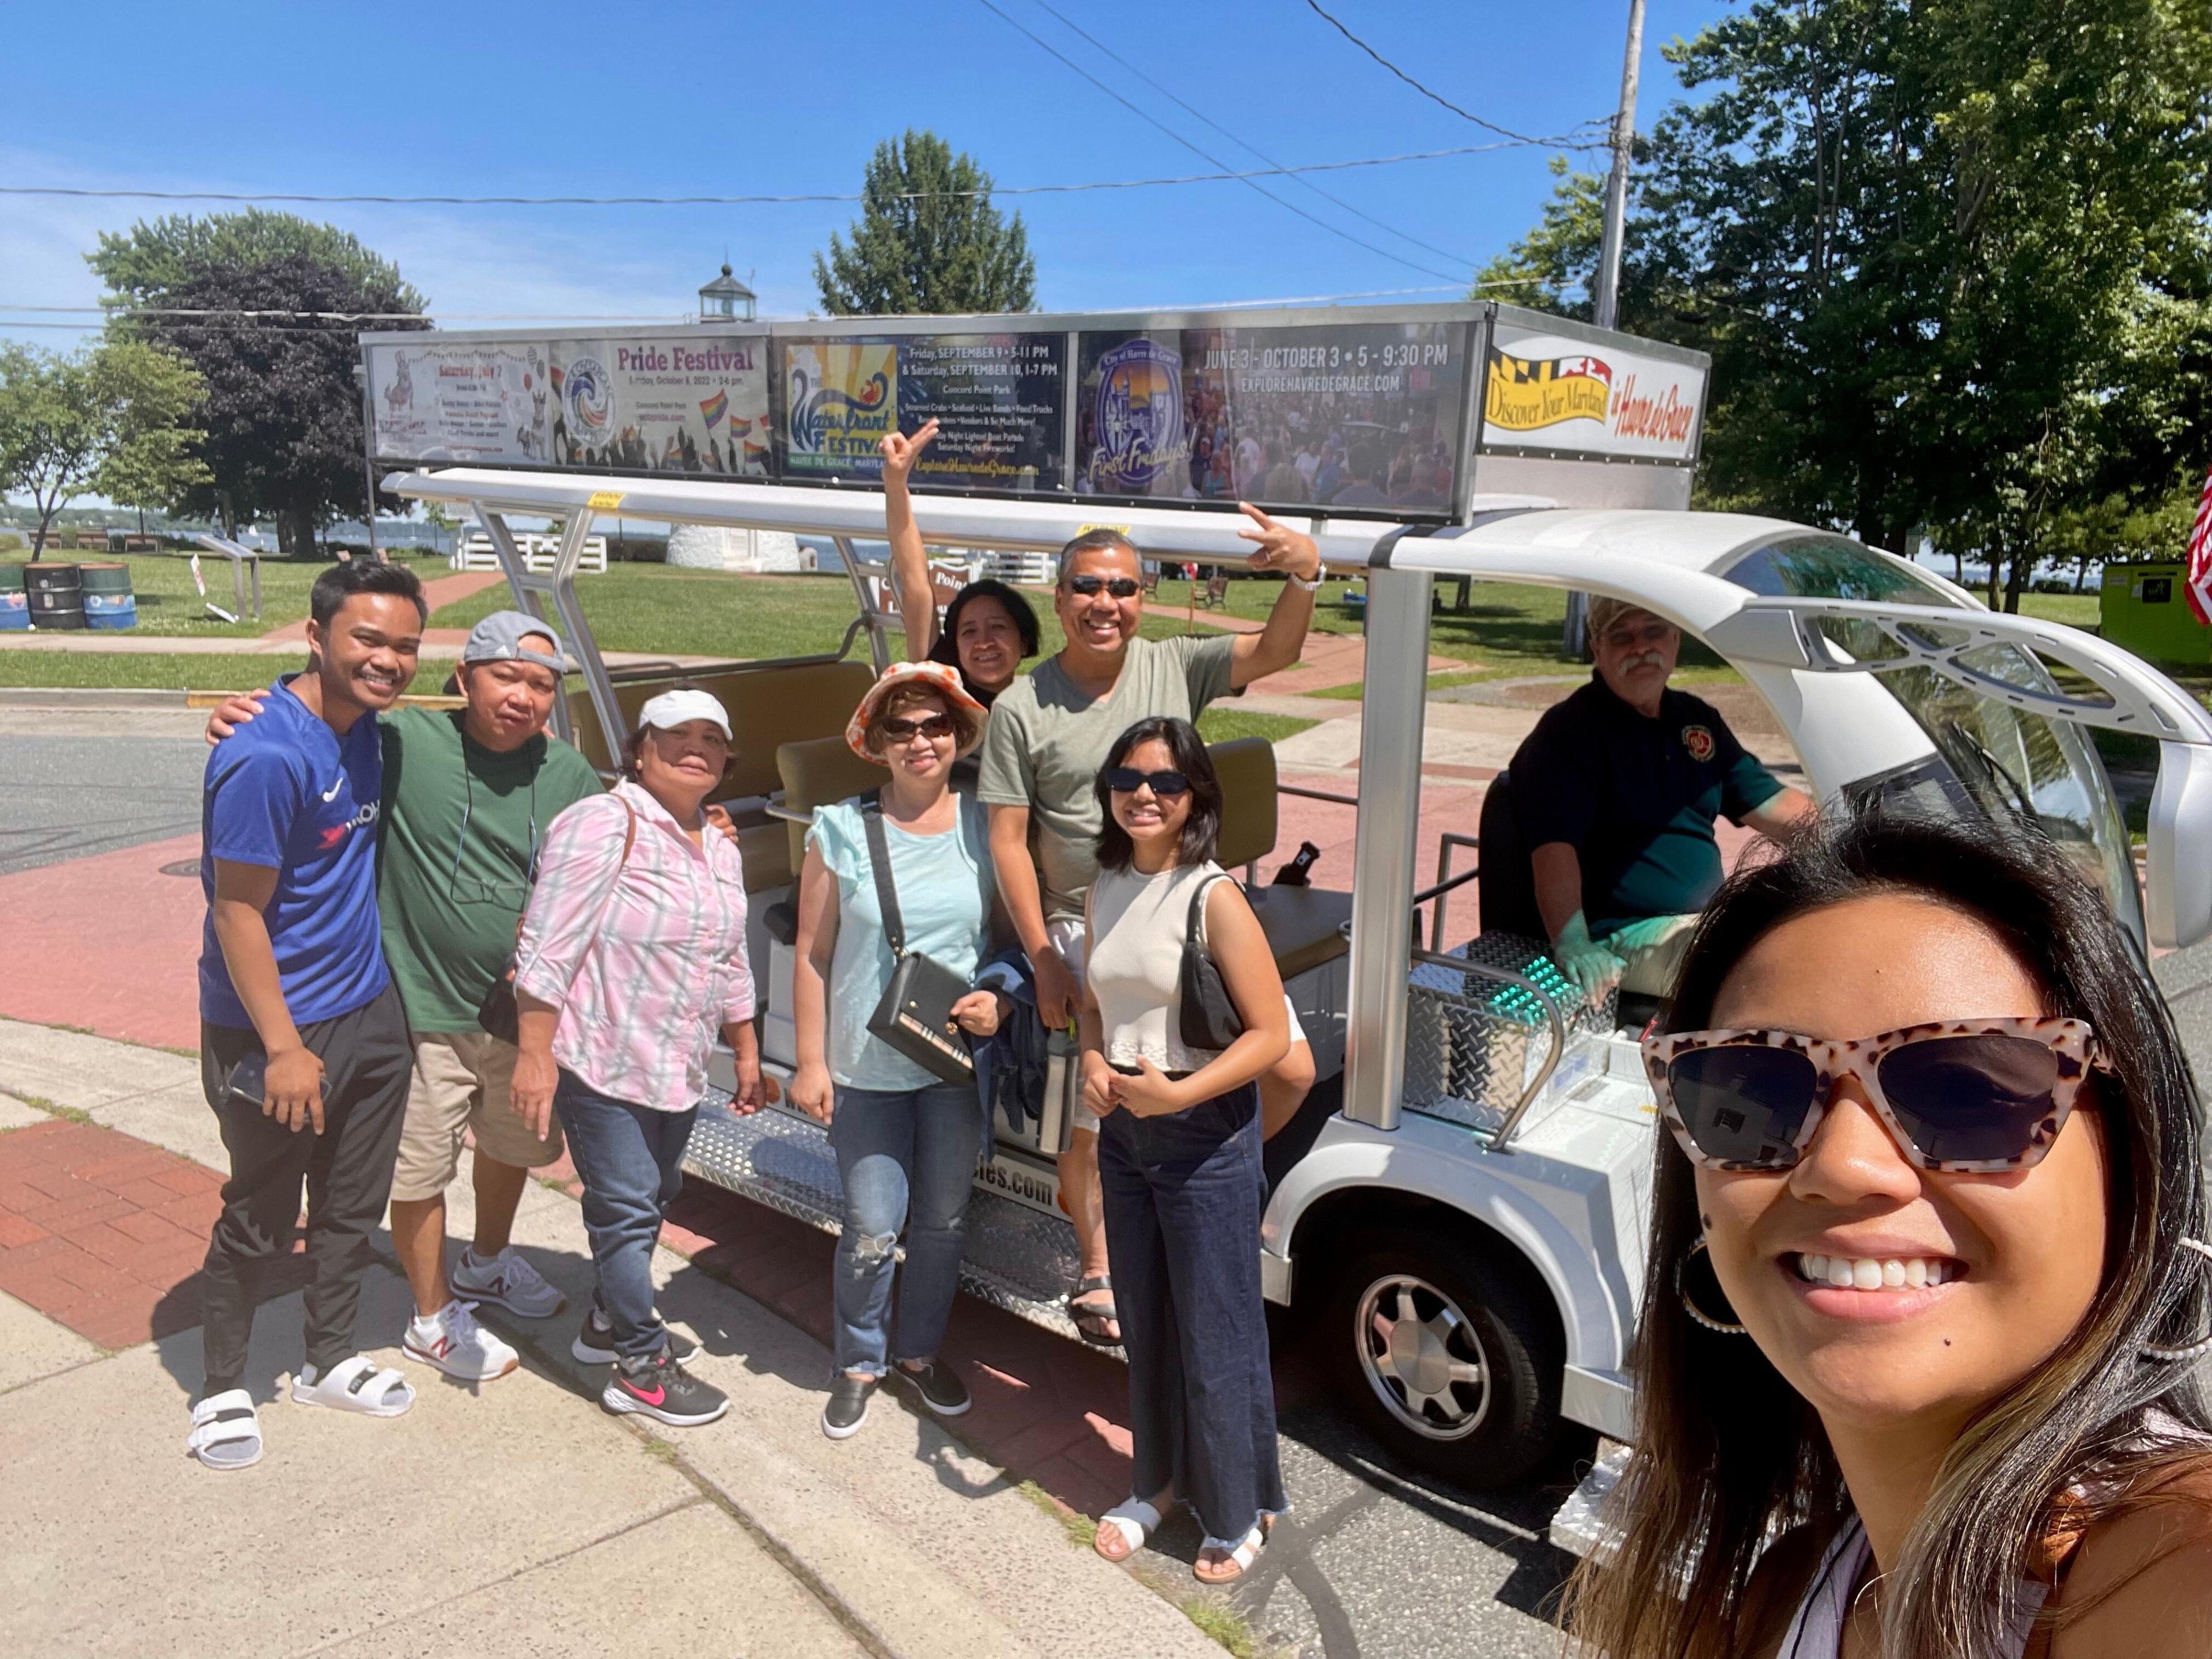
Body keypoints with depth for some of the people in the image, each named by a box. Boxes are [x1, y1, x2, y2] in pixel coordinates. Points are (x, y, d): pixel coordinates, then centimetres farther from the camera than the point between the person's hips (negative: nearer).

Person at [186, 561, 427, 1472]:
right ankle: (223, 1388, 31)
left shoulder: (365, 729, 2)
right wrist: (284, 1048, -20)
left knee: (353, 1205, 19)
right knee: (259, 1222, 10)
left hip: (371, 1012, 8)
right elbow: (238, 912, -21)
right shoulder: (267, 758, -24)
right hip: (278, 1030, -8)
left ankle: (329, 1360, 38)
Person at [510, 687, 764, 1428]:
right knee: (626, 1208, 0)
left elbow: (731, 963, 19)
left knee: (654, 1198, 19)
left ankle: (612, 1317, 39)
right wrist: (534, 1055, -21)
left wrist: (746, 1053, 20)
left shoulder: (720, 850, 11)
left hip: (679, 1070, 8)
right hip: (603, 1062, -8)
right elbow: (549, 950, -18)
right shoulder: (604, 824, -15)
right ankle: (642, 1368, 13)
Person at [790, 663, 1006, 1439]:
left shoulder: (987, 828, -2)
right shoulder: (843, 831, -6)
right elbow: (812, 956, -3)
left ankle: (919, 1351, 38)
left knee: (944, 1221, 14)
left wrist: (997, 999, -13)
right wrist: (811, 1062, -6)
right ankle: (859, 1363, 28)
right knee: (873, 1230, 2)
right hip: (865, 1065, -2)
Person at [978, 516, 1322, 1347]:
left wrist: (1305, 573, -32)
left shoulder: (1175, 665, 2)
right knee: (1093, 1116, 4)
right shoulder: (1021, 709, -5)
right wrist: (1043, 958, -9)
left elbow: (1274, 652, -12)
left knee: (1290, 1071, 0)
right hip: (1089, 930, -3)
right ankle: (1098, 1272, 28)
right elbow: (1008, 839, -5)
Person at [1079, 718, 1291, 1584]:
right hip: (1122, 1130, 6)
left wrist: (1177, 1094, -24)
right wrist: (1094, 1064, -5)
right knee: (1144, 1321, 20)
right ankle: (1160, 1481, 40)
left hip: (1206, 1137, -6)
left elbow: (1270, 1033, -17)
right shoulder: (1105, 889, 3)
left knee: (1216, 1334, 6)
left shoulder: (1213, 898, -17)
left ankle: (1238, 1512, 27)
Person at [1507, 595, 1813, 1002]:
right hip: (1626, 938, -9)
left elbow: (1771, 805, 21)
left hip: (1713, 919, 9)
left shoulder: (1698, 720, 16)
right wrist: (1573, 944, -36)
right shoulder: (1567, 731, -9)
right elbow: (1554, 847, -22)